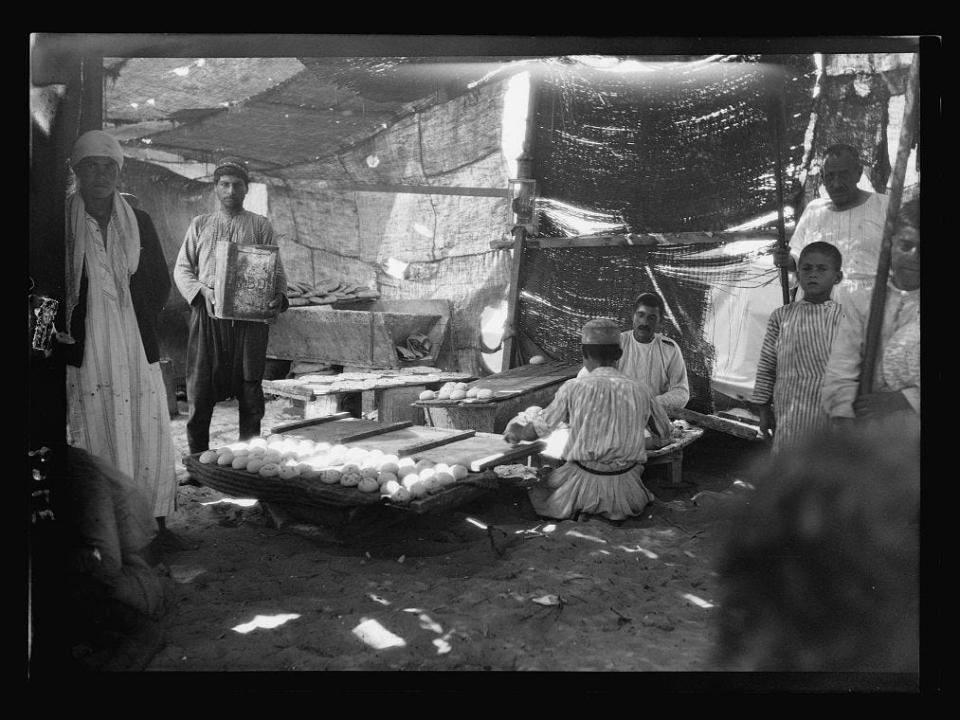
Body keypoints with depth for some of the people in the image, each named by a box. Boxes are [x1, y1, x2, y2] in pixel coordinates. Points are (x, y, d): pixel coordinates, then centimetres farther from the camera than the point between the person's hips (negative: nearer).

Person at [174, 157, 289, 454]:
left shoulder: (261, 226, 12)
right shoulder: (200, 224, 15)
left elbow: (276, 270, 8)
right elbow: (182, 268, 12)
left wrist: (278, 296, -13)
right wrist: (202, 291, -8)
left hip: (250, 316, -1)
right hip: (208, 315, 1)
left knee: (250, 391, 0)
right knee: (200, 390, -2)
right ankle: (197, 459, 8)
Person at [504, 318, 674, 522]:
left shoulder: (574, 387, -6)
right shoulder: (639, 391, 3)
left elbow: (534, 431, 6)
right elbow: (664, 437, 18)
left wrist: (515, 432, 28)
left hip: (583, 483, -3)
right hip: (626, 490, 3)